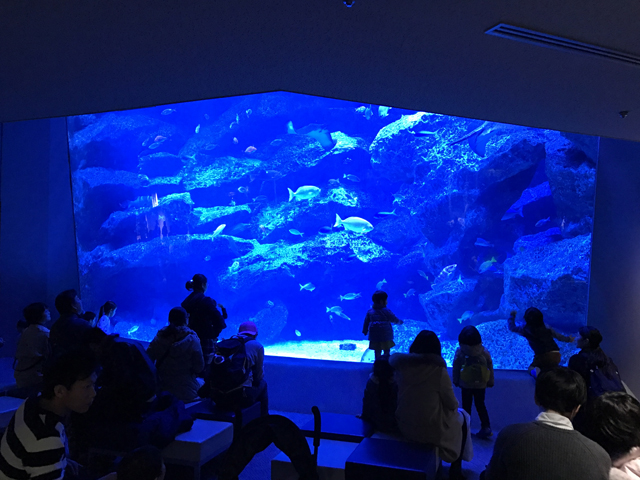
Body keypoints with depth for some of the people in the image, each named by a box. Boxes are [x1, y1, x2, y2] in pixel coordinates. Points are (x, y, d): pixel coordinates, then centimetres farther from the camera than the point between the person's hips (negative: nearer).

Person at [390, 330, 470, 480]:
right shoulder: (439, 371, -20)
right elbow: (452, 404, -9)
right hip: (431, 432, -4)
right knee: (462, 418, 26)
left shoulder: (402, 366, -9)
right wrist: (454, 405, 13)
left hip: (404, 428, 5)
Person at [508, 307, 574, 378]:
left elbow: (512, 327, 15)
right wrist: (568, 339, 41)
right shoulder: (546, 327, 8)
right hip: (556, 356, 5)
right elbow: (558, 336, 21)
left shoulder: (525, 330, -1)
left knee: (531, 368, 18)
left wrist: (512, 315, 32)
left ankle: (535, 371, -17)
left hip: (542, 357, -5)